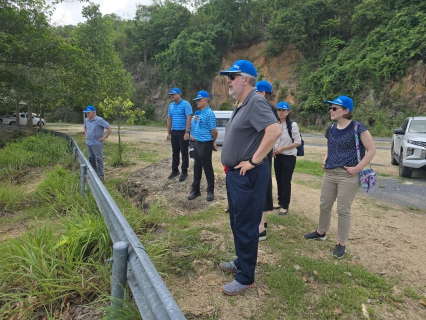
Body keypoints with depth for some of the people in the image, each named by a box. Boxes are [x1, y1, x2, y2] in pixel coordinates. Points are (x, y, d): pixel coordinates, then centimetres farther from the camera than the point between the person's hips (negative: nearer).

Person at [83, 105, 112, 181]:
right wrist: (86, 135, 18)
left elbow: (110, 128, -14)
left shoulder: (99, 120, -13)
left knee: (99, 159, -3)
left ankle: (100, 176, 3)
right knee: (91, 159, 14)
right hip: (88, 143, 7)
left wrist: (105, 137, -13)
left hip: (97, 144, -7)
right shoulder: (86, 120, 9)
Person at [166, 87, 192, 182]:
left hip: (183, 132, -7)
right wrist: (168, 132, 13)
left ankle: (184, 172, 9)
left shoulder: (185, 104, -10)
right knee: (175, 152, 13)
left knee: (184, 153, 1)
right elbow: (169, 119, 16)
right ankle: (175, 170, 23)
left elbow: (189, 118, -16)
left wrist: (187, 132, -21)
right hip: (174, 132, 7)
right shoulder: (171, 105, 11)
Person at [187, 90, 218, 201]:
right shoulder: (200, 113, 13)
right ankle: (195, 190, 25)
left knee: (207, 168, 2)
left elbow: (214, 131, -16)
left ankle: (210, 191, 15)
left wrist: (213, 142, -3)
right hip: (198, 144, 9)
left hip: (205, 145, -9)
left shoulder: (209, 113, -15)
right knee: (197, 168, 14)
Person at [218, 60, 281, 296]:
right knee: (236, 222, 20)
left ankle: (245, 278, 15)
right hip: (235, 173, 10)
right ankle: (241, 261, 38)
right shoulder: (241, 105, 15)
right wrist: (231, 167, 15)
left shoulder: (256, 102, -16)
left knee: (246, 225, 0)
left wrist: (253, 161, -25)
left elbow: (274, 130, -30)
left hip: (248, 175, -10)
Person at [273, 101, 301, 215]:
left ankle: (285, 205, 13)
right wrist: (273, 150, -3)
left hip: (289, 157, -6)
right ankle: (280, 202, 28)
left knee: (286, 181, 0)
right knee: (279, 180, 13)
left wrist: (282, 149, -17)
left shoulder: (293, 125, -12)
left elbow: (298, 142, -14)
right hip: (278, 157, 6)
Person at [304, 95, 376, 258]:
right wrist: (325, 159, 8)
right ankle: (321, 232, 38)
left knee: (343, 210, 3)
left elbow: (371, 150, -10)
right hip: (329, 173, 6)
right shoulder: (331, 128, 7)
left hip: (348, 176, -6)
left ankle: (341, 243, 20)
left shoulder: (358, 128, -12)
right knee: (324, 206, 16)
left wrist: (358, 168, -17)